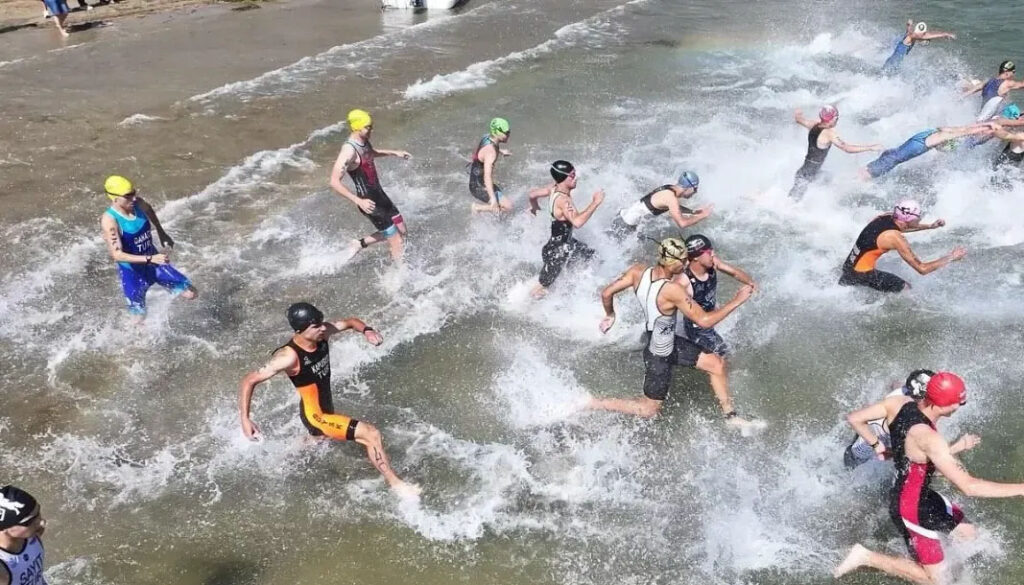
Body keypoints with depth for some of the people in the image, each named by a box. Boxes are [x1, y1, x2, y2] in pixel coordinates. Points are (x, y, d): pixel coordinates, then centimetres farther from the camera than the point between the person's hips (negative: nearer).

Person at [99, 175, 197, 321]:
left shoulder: (138, 203, -11)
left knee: (191, 294, 1)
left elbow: (149, 210, 16)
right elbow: (117, 255, -32)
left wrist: (161, 233, 20)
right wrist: (150, 259, -39)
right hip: (132, 272, -5)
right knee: (140, 319, 6)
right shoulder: (109, 221, -27)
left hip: (154, 262, 5)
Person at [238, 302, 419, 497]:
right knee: (371, 434, -17)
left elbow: (350, 322, 4)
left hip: (327, 408, 8)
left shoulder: (322, 333, -14)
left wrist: (367, 330, -18)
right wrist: (245, 419, -30)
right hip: (316, 417, -8)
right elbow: (250, 380, -25)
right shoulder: (290, 357, -31)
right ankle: (395, 483, -1)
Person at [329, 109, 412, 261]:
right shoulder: (349, 150, -25)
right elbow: (334, 182, -31)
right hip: (369, 202, -9)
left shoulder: (364, 140, 2)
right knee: (397, 243, -4)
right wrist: (359, 201, -36)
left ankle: (360, 243, 29)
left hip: (379, 194, 9)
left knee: (401, 231, 20)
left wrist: (394, 153, 23)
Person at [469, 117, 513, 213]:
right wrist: (493, 199, -49)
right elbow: (487, 176, -41)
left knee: (499, 189, 34)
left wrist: (500, 151, 36)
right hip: (480, 188, -10)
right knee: (508, 206, -14)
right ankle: (477, 207, -1)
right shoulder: (491, 152, -31)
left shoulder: (488, 137, -3)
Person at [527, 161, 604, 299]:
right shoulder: (563, 199, -35)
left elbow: (532, 194, 8)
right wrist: (595, 203, -42)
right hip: (557, 251, -9)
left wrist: (534, 207, 30)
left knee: (591, 256, 24)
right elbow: (577, 222, -52)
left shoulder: (554, 189, -8)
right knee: (542, 287, 12)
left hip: (566, 242, 9)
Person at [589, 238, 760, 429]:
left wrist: (610, 315, 10)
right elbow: (704, 321, -31)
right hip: (659, 355, -8)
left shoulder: (638, 271, -16)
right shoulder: (672, 290, -36)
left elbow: (606, 293, -10)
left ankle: (730, 415, 32)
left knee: (717, 364, 15)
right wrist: (737, 301, -21)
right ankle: (593, 404, 18)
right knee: (649, 410, 13)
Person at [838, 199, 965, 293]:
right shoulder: (895, 238, -24)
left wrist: (930, 226, 24)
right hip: (861, 275, -8)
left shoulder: (886, 217, -2)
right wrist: (951, 257, -11)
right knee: (905, 289, 5)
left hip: (848, 266, 8)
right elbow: (922, 269, -21)